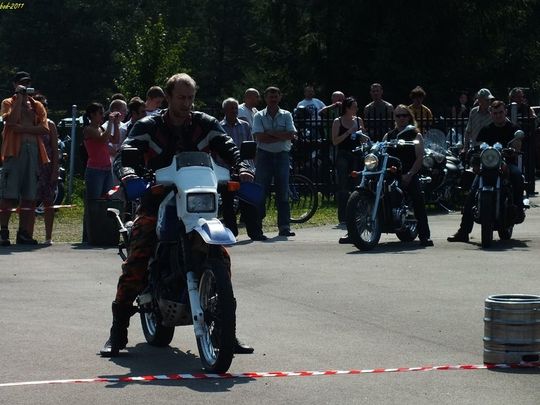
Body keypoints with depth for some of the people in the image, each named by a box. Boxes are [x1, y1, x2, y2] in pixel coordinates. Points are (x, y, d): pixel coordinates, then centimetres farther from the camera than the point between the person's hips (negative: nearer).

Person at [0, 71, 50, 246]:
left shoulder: (37, 106, 18)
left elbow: (45, 128, 3)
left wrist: (22, 128, -9)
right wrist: (19, 97, -8)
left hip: (34, 151, 4)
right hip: (14, 151, -4)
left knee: (29, 196, 2)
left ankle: (24, 233, 5)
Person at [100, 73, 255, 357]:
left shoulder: (206, 125, 9)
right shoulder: (148, 127, 3)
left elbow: (229, 149, -3)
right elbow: (124, 154, -10)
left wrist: (242, 169, -25)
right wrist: (126, 173, -34)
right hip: (156, 203, -2)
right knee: (135, 264, -19)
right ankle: (118, 333, -11)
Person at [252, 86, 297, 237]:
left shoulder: (286, 115, 8)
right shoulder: (259, 116, 4)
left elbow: (291, 135, -5)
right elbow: (260, 137, -10)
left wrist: (271, 133, -11)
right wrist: (281, 136, -11)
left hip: (282, 155, 1)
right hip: (264, 155, -1)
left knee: (283, 192, 0)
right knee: (261, 191, -2)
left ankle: (284, 226, 2)